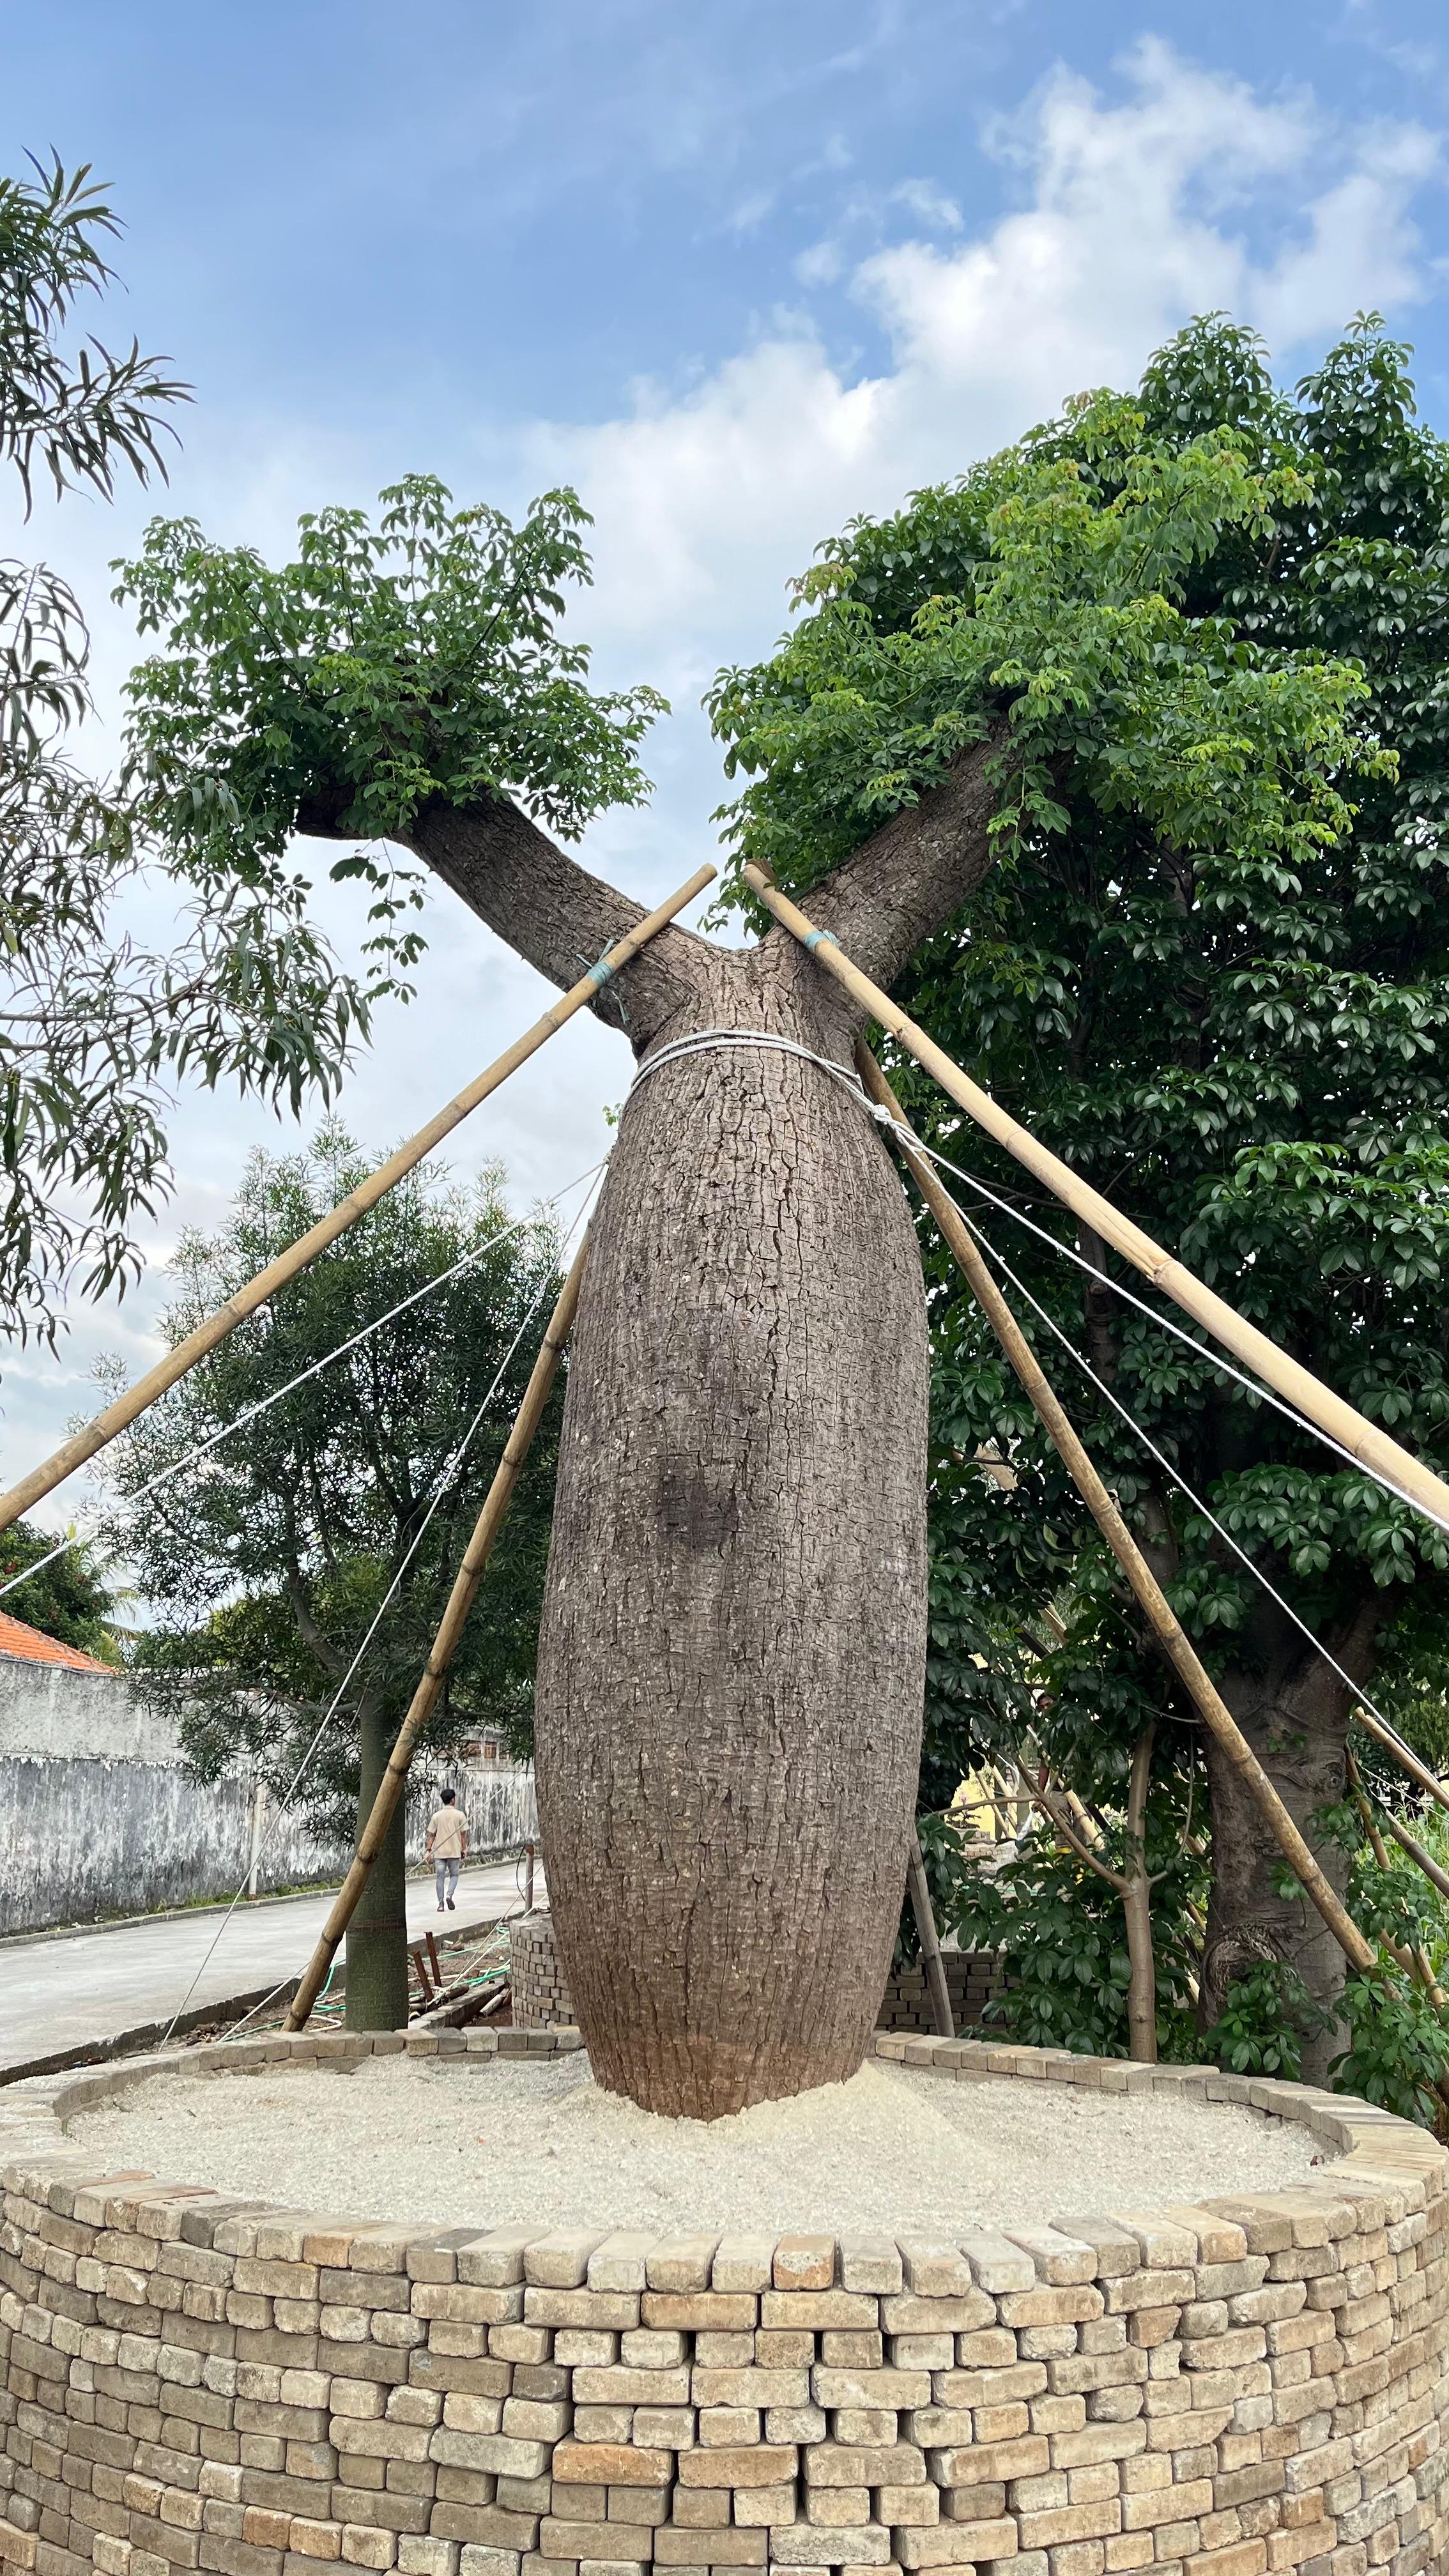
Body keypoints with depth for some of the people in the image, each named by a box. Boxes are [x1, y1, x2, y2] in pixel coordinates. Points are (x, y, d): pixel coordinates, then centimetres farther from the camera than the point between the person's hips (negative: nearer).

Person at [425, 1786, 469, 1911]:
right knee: (454, 1875, 14)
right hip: (455, 1851, -1)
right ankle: (449, 1895, -9)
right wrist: (464, 1850, 7)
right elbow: (463, 1834, -1)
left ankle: (441, 1904, 3)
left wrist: (428, 1850, 7)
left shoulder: (436, 1816, 0)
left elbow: (432, 1835, 1)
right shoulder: (460, 1815, -4)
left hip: (439, 1851, 1)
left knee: (440, 1877, 7)